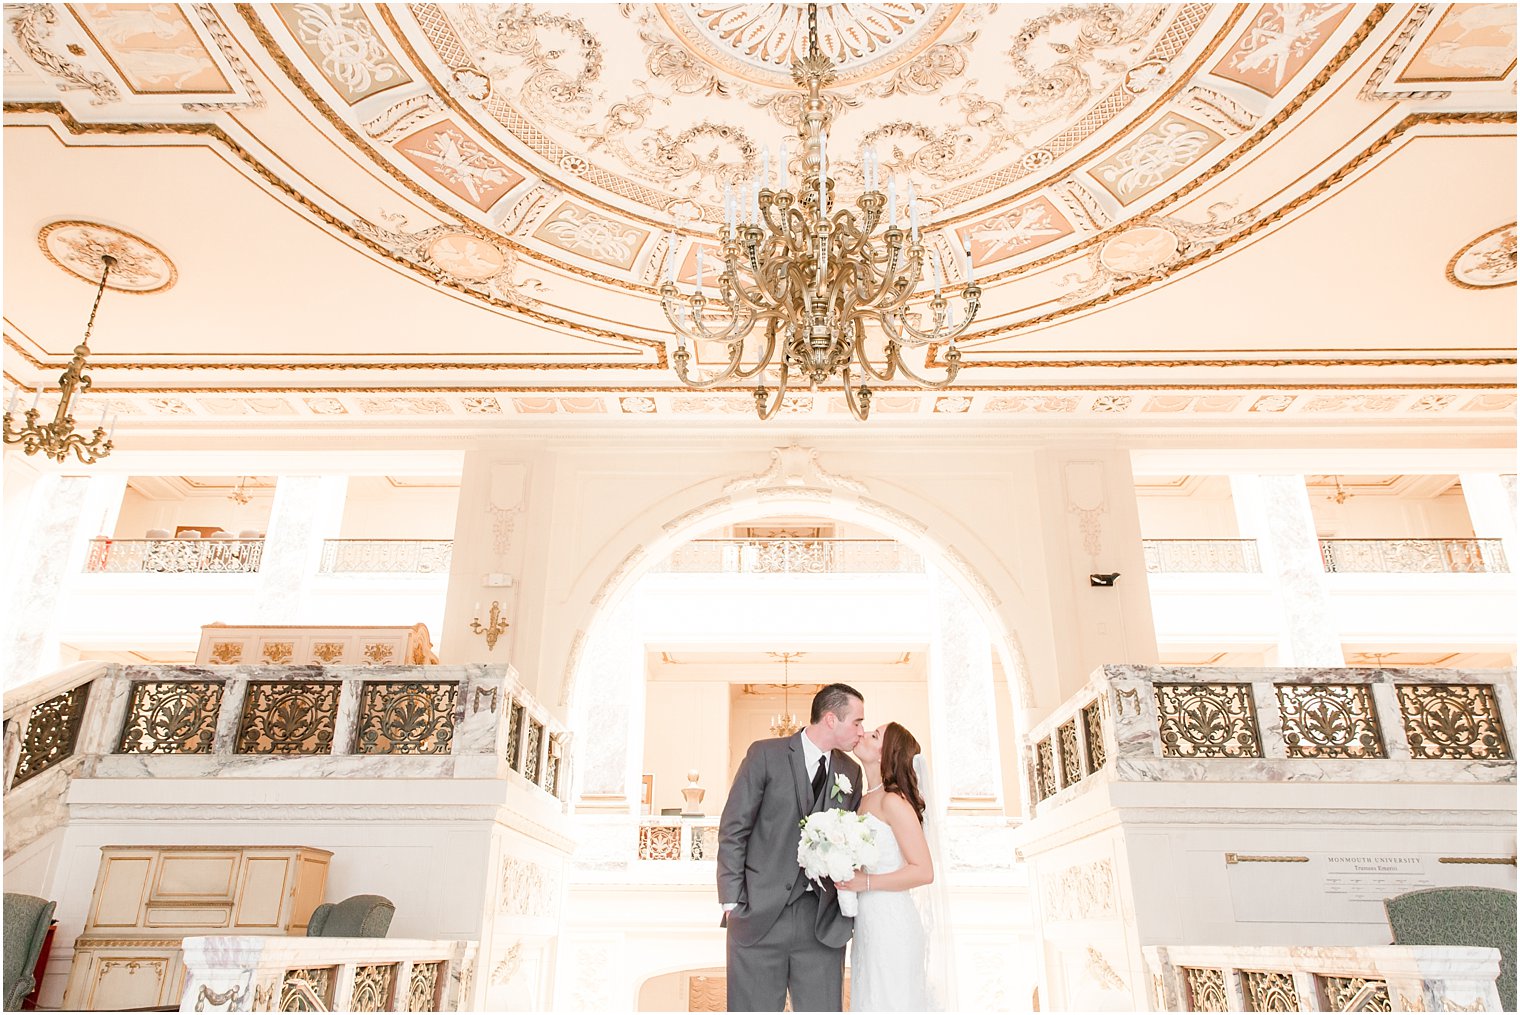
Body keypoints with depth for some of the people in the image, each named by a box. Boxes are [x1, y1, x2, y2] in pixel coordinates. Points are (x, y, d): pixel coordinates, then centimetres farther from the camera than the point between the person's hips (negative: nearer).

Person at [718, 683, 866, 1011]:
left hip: (824, 920, 4)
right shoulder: (766, 754, -4)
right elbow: (733, 830, -4)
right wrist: (733, 901, -8)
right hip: (760, 914, -3)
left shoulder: (851, 771, 11)